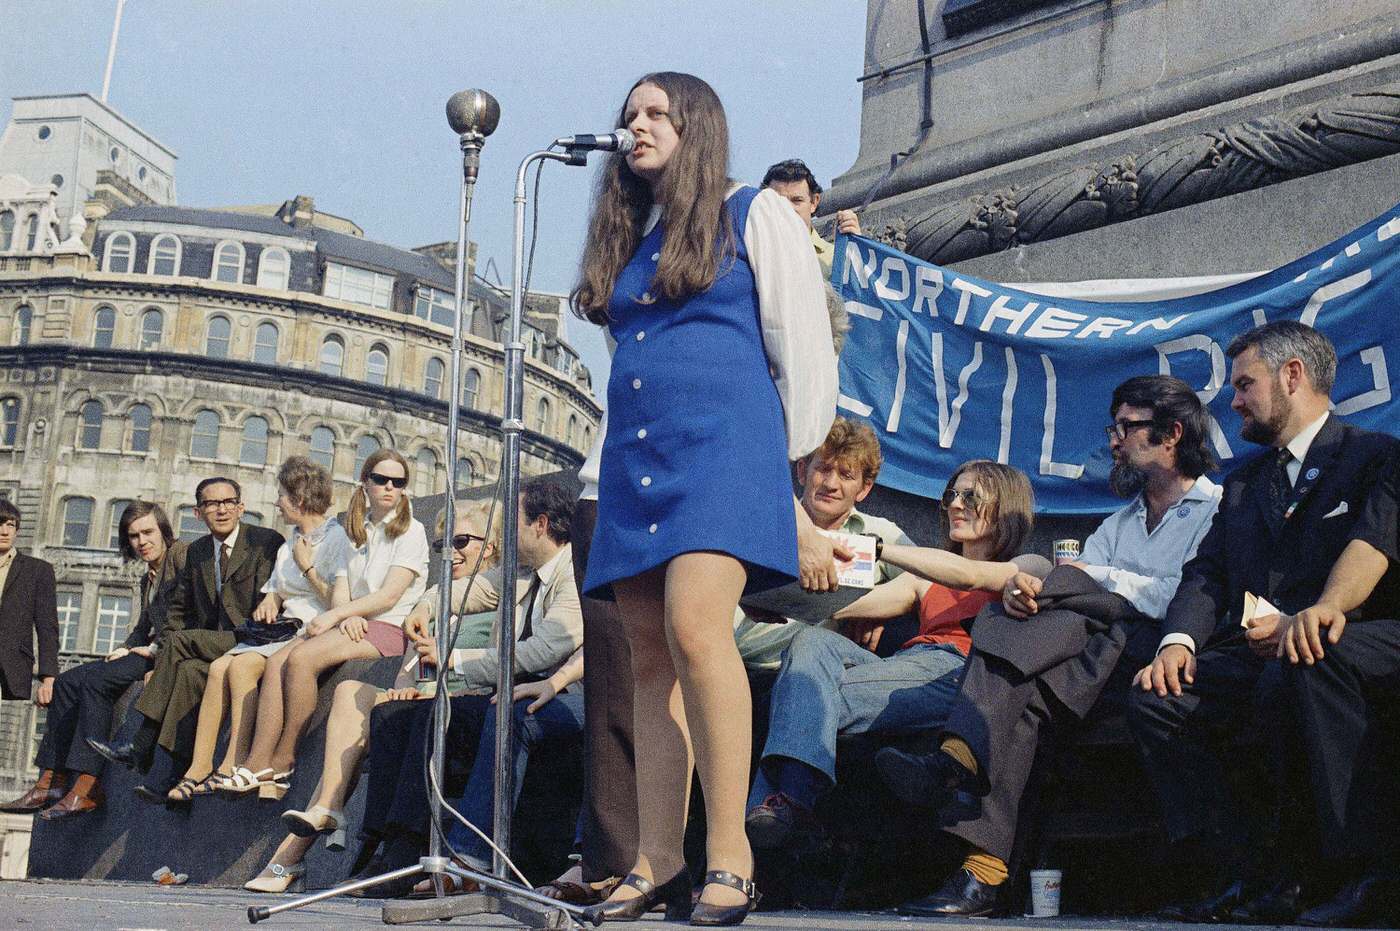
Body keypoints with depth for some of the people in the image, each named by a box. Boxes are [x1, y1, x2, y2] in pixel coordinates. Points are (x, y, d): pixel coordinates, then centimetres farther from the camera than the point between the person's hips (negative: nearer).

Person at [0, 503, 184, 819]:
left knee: (95, 680, -25)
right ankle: (51, 783, -8)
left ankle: (87, 787, -30)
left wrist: (156, 649, -15)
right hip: (149, 651, 9)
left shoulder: (182, 554, -2)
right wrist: (126, 649, 5)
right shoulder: (148, 578, 26)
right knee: (67, 682, -2)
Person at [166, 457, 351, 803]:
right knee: (219, 667, -17)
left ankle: (234, 766, -24)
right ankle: (199, 770, -21)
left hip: (316, 633, -8)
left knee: (242, 664, -27)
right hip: (283, 630, 8)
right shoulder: (290, 544, 24)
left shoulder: (336, 538, -4)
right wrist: (268, 605, 3)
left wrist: (306, 567, -7)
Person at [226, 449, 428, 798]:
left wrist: (335, 614, -15)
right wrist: (346, 617, -13)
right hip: (353, 623, 6)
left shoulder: (411, 531, 2)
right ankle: (259, 764, -27)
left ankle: (284, 760, -18)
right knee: (276, 662, -20)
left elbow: (390, 596, -10)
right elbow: (340, 589, 10)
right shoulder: (356, 531, 21)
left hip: (389, 628, -6)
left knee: (301, 658, -28)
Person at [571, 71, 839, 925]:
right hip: (634, 462, 6)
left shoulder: (755, 215, 7)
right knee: (650, 659, 1)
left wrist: (792, 466, 2)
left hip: (723, 447, -6)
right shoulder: (627, 242, 23)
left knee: (694, 629, -23)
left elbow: (805, 348, 3)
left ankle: (730, 853, -17)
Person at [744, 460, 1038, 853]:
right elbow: (849, 607, 19)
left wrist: (874, 547, -15)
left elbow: (968, 575, -7)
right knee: (812, 641, -25)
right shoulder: (927, 580, 35)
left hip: (955, 674, -5)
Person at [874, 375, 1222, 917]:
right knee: (1021, 696, -27)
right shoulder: (1118, 524, 30)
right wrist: (1021, 588, -11)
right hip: (1098, 670, 6)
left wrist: (1099, 579, -6)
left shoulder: (1220, 511, 8)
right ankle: (983, 873, -35)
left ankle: (955, 762, -38)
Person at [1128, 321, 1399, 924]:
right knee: (1152, 699, -21)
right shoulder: (1241, 482, 26)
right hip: (1244, 652, 6)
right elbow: (1206, 573, 14)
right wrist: (1178, 640, -6)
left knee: (1283, 688, -38)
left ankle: (1303, 871, -20)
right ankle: (1243, 873, -19)